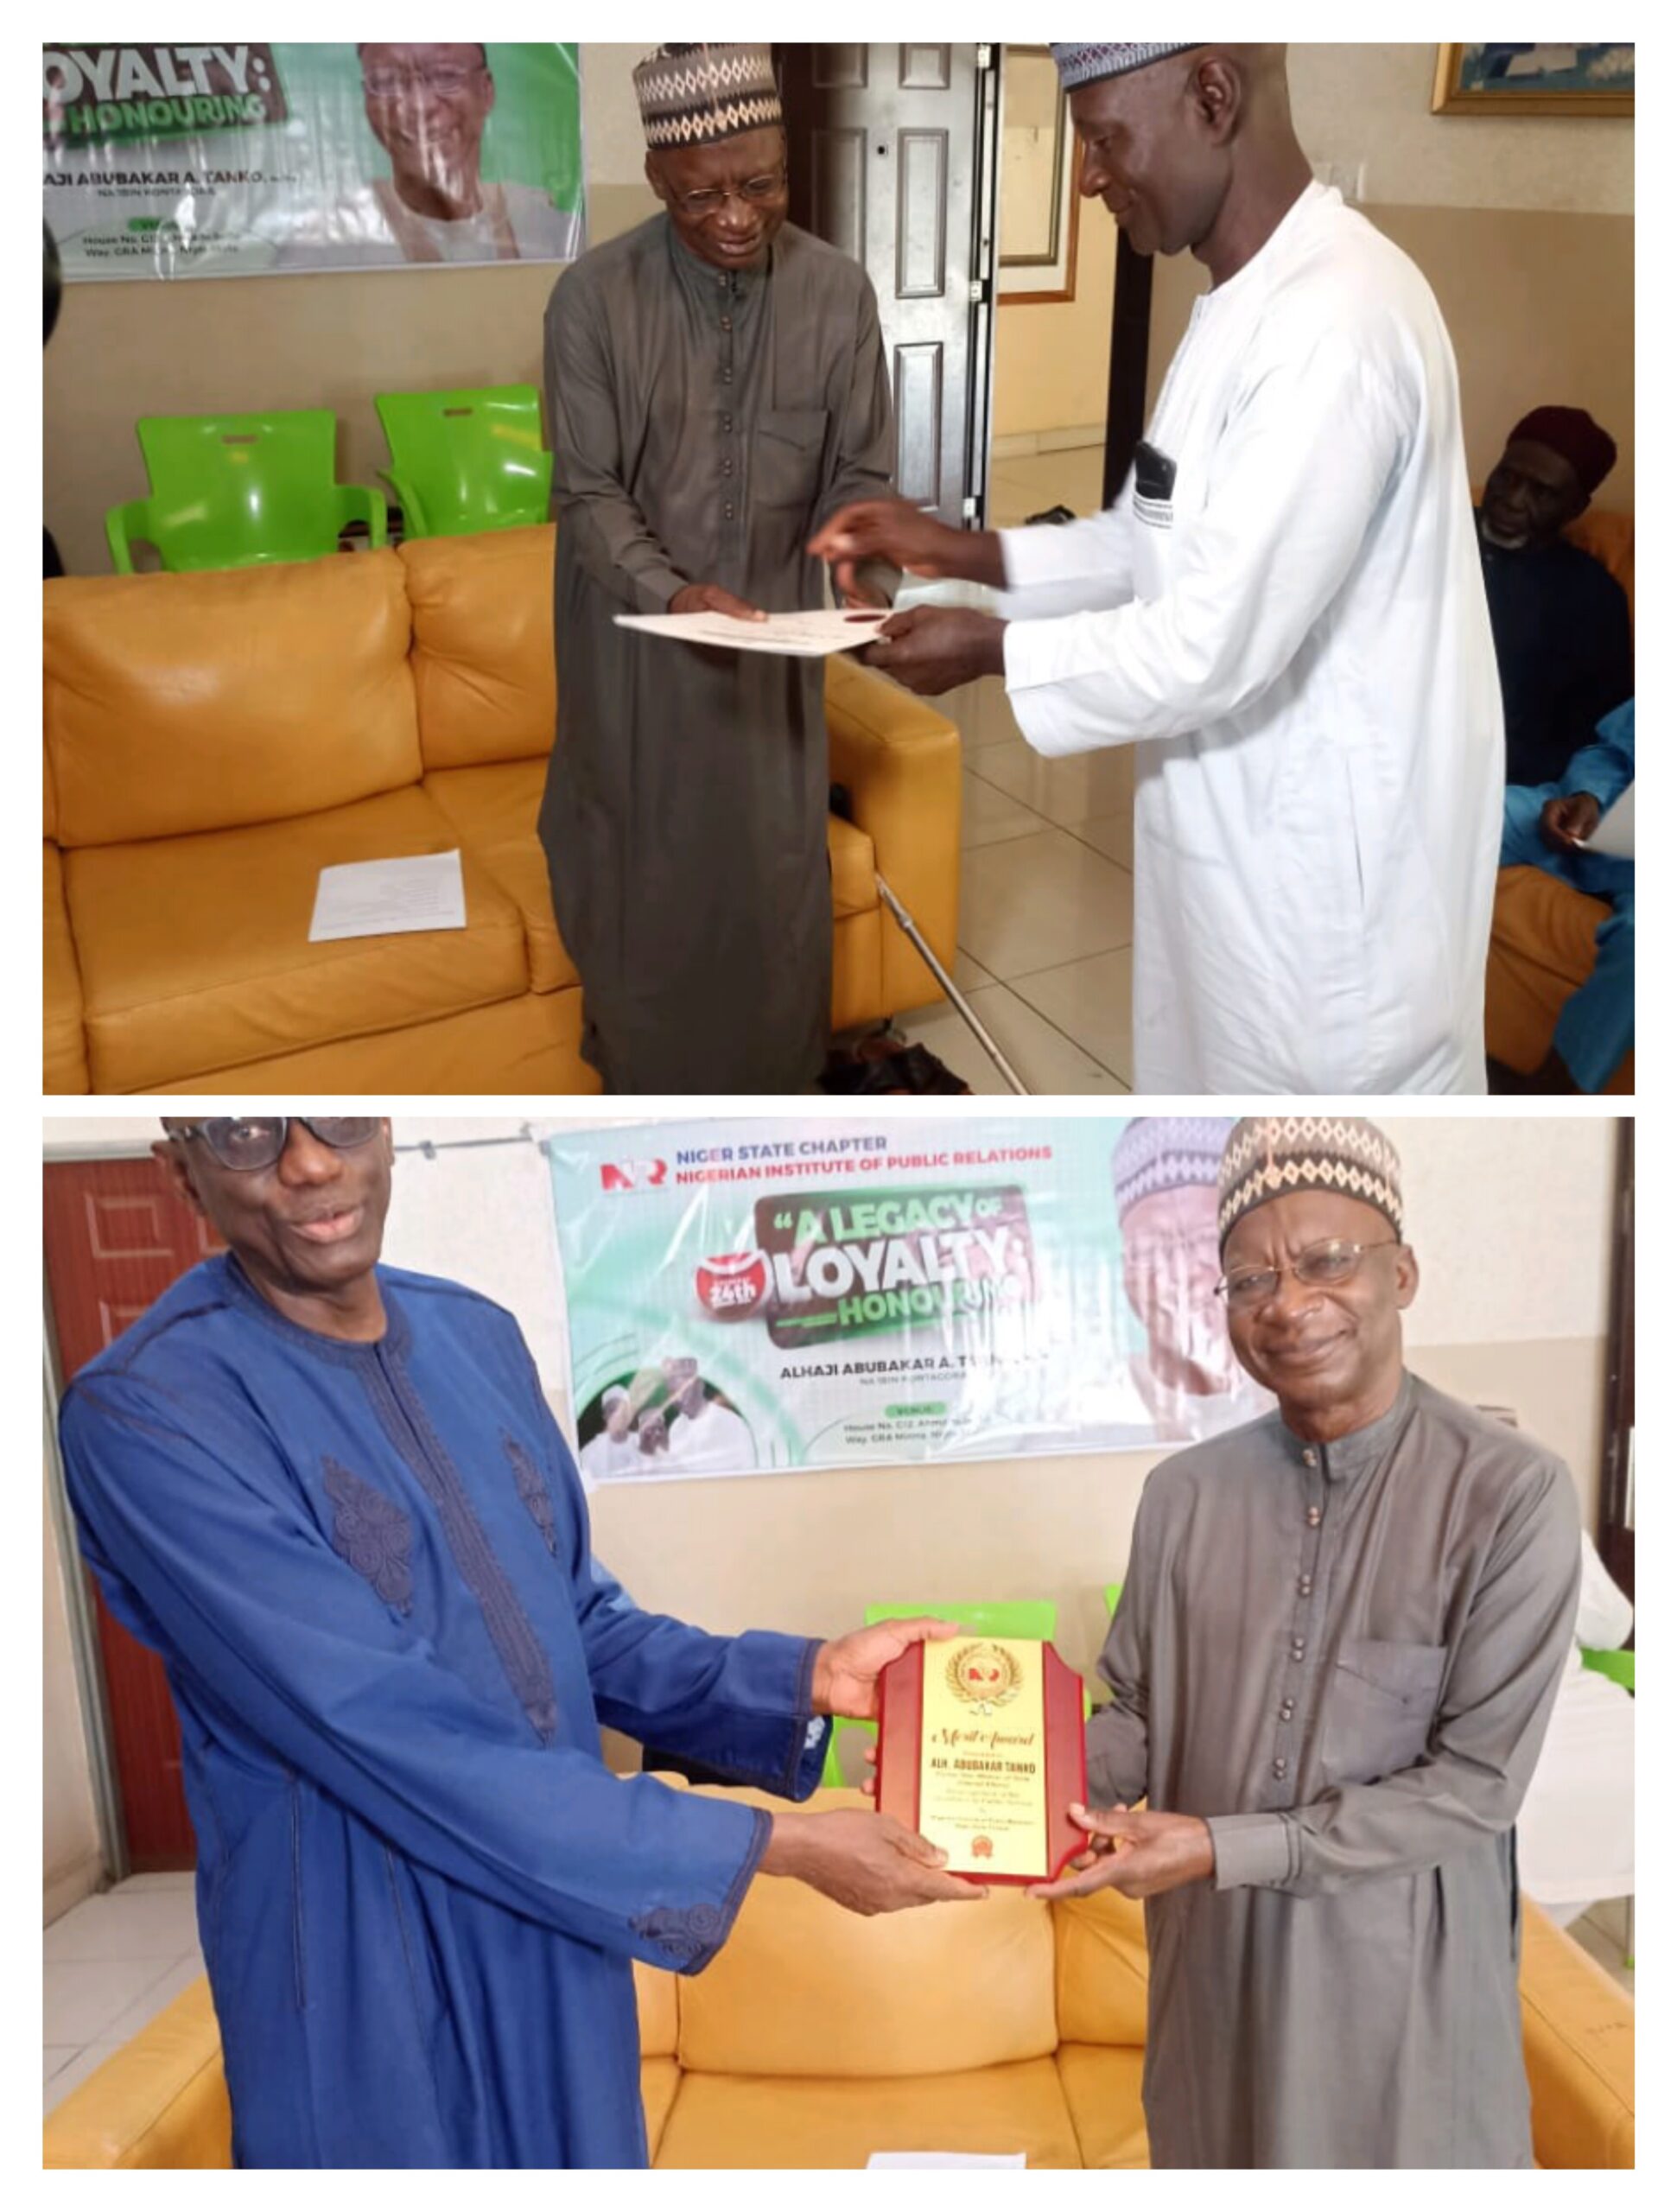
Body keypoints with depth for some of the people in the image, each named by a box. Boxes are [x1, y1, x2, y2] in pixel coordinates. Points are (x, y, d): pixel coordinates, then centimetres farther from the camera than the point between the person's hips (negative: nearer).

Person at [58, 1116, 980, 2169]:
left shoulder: (477, 1333, 0)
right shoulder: (149, 1406, -21)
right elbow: (395, 1745, -26)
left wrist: (800, 1679, -7)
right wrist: (772, 1846, -23)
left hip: (561, 1934, 6)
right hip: (369, 1990, -5)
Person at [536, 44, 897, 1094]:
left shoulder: (838, 290, -7)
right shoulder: (594, 297, -14)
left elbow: (860, 473, -1)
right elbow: (589, 493, -12)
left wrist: (859, 569, -22)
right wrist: (672, 590, -29)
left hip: (774, 624, 2)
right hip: (638, 632, -2)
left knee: (775, 862, 10)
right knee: (646, 867, 9)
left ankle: (772, 1082, 31)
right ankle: (650, 1080, 30)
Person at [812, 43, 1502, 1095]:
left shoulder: (1339, 320, -25)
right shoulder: (1251, 300, 9)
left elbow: (1219, 644, -28)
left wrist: (993, 648, -15)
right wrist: (972, 554, 4)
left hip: (1333, 879, -10)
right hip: (1243, 844, 10)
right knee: (1217, 1072, 23)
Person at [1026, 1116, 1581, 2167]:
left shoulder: (1515, 1494, -17)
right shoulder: (1183, 1493, -4)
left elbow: (1478, 1783, -16)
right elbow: (1138, 1718, 4)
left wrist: (1223, 1848, -20)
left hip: (1403, 1973, -3)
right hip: (1216, 1960, 4)